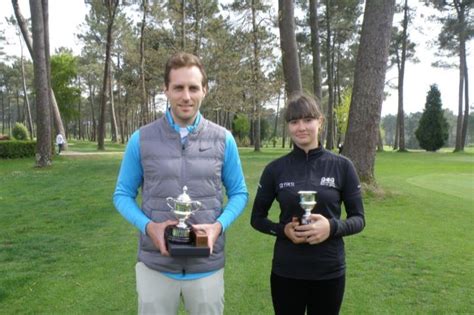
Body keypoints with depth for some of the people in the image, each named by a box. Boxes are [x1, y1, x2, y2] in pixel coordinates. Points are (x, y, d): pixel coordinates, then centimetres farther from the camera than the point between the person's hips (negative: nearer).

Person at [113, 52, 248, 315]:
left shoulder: (223, 140, -1)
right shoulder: (141, 139, -3)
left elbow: (239, 193, 6)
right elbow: (122, 194, 4)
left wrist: (219, 225, -13)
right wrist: (148, 226, -14)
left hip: (207, 266, 1)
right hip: (155, 266, 0)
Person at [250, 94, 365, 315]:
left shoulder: (342, 166, -4)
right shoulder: (275, 169, -4)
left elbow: (359, 219, 0)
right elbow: (257, 218, 4)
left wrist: (332, 227, -20)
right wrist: (283, 230, -14)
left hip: (330, 272, 0)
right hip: (286, 272, 0)